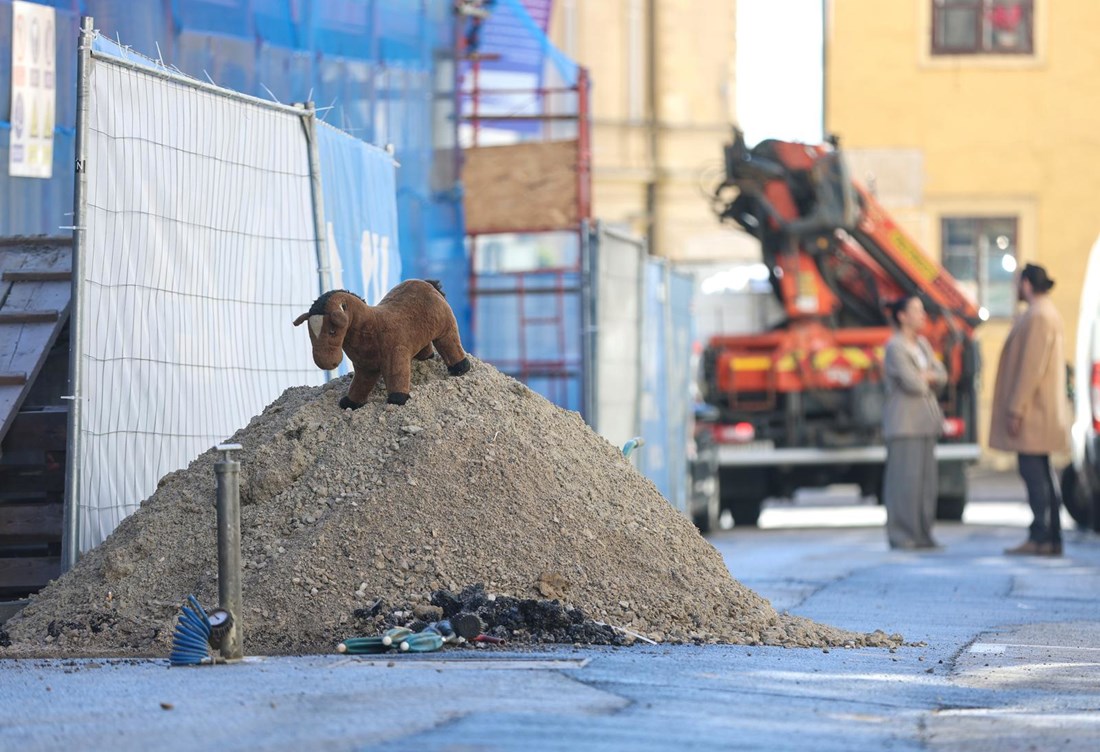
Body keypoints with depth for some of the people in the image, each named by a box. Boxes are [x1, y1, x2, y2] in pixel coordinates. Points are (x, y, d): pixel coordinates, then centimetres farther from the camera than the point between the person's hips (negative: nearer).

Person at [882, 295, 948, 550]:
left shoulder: (923, 344, 17)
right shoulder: (895, 347, -9)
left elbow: (942, 375, 12)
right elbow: (911, 383, -17)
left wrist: (925, 376, -7)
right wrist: (927, 379, 3)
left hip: (925, 421, 8)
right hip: (904, 421, -8)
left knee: (927, 479, 6)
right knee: (905, 478, -9)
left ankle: (922, 534, 10)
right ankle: (900, 536, -6)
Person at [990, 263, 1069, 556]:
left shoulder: (1037, 317, -15)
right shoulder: (1047, 314, 18)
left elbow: (1031, 366, -20)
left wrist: (1016, 409, -20)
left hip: (1032, 411, -10)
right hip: (1042, 411, 10)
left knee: (1033, 471, -11)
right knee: (1042, 474, 10)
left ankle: (1040, 538, -13)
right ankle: (1052, 539, 10)